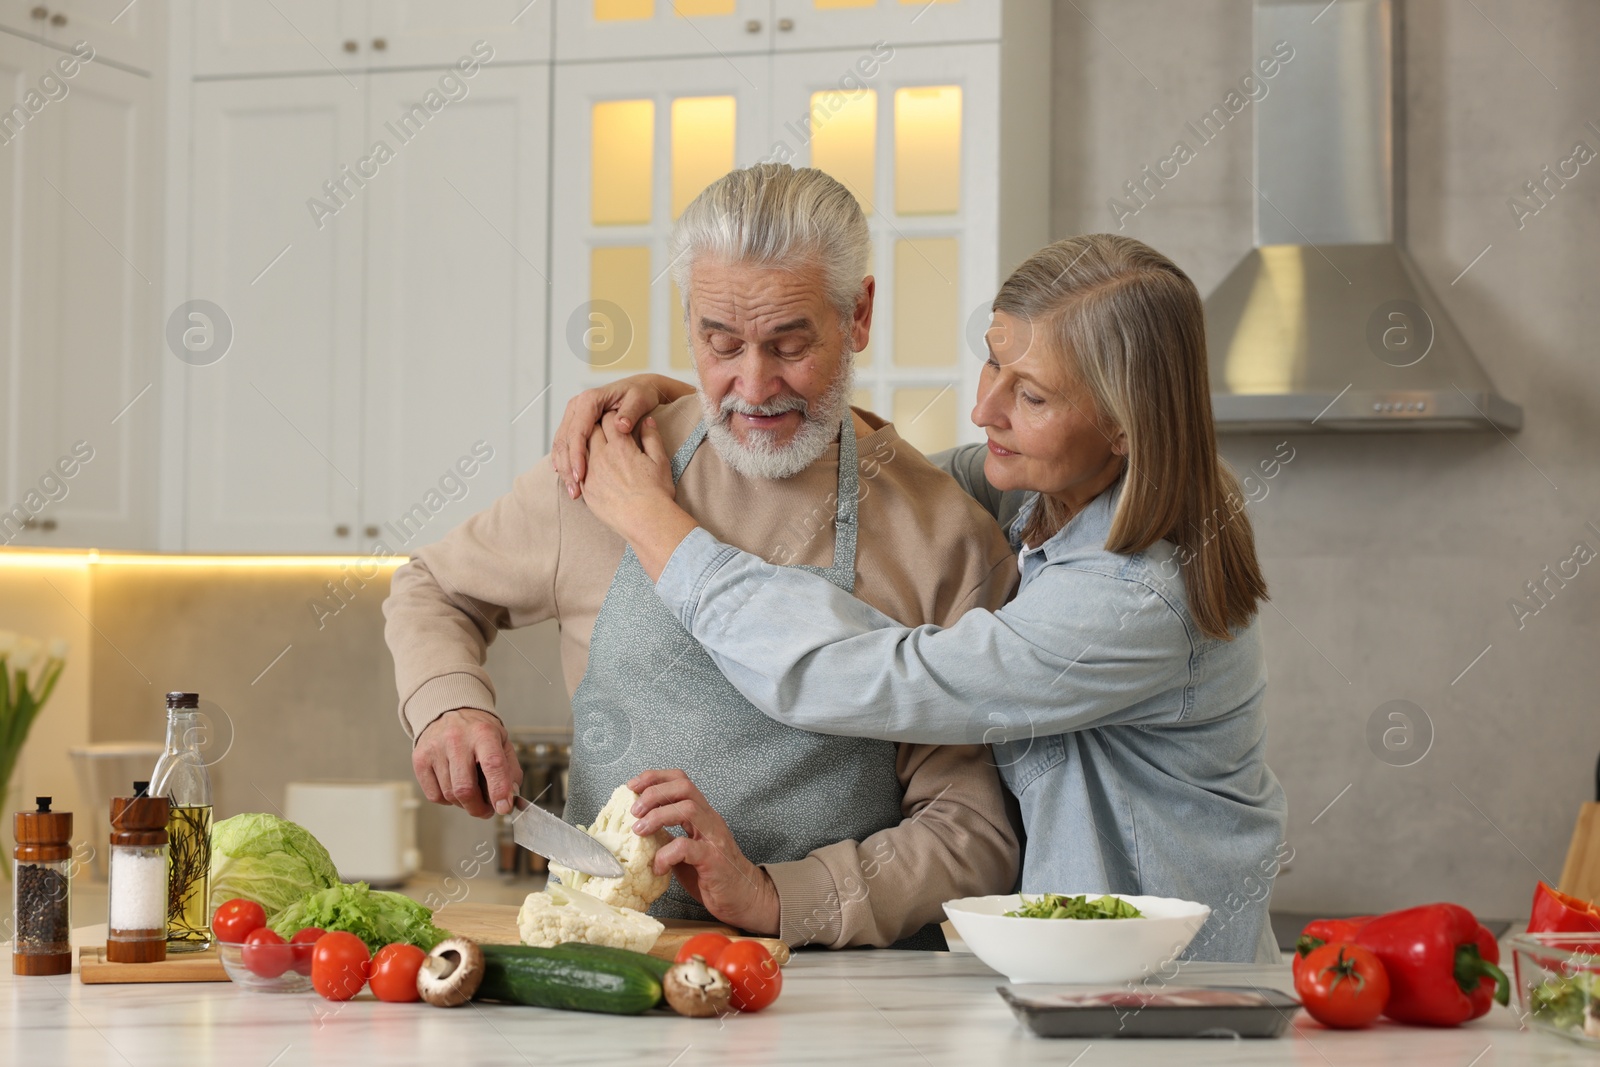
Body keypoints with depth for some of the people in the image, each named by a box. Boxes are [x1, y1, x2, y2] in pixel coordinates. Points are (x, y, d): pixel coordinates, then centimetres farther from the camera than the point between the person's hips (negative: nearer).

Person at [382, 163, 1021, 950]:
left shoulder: (948, 538, -3)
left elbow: (976, 837, -3)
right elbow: (432, 590, 22)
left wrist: (773, 896, -17)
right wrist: (448, 706, 0)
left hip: (839, 982, -1)